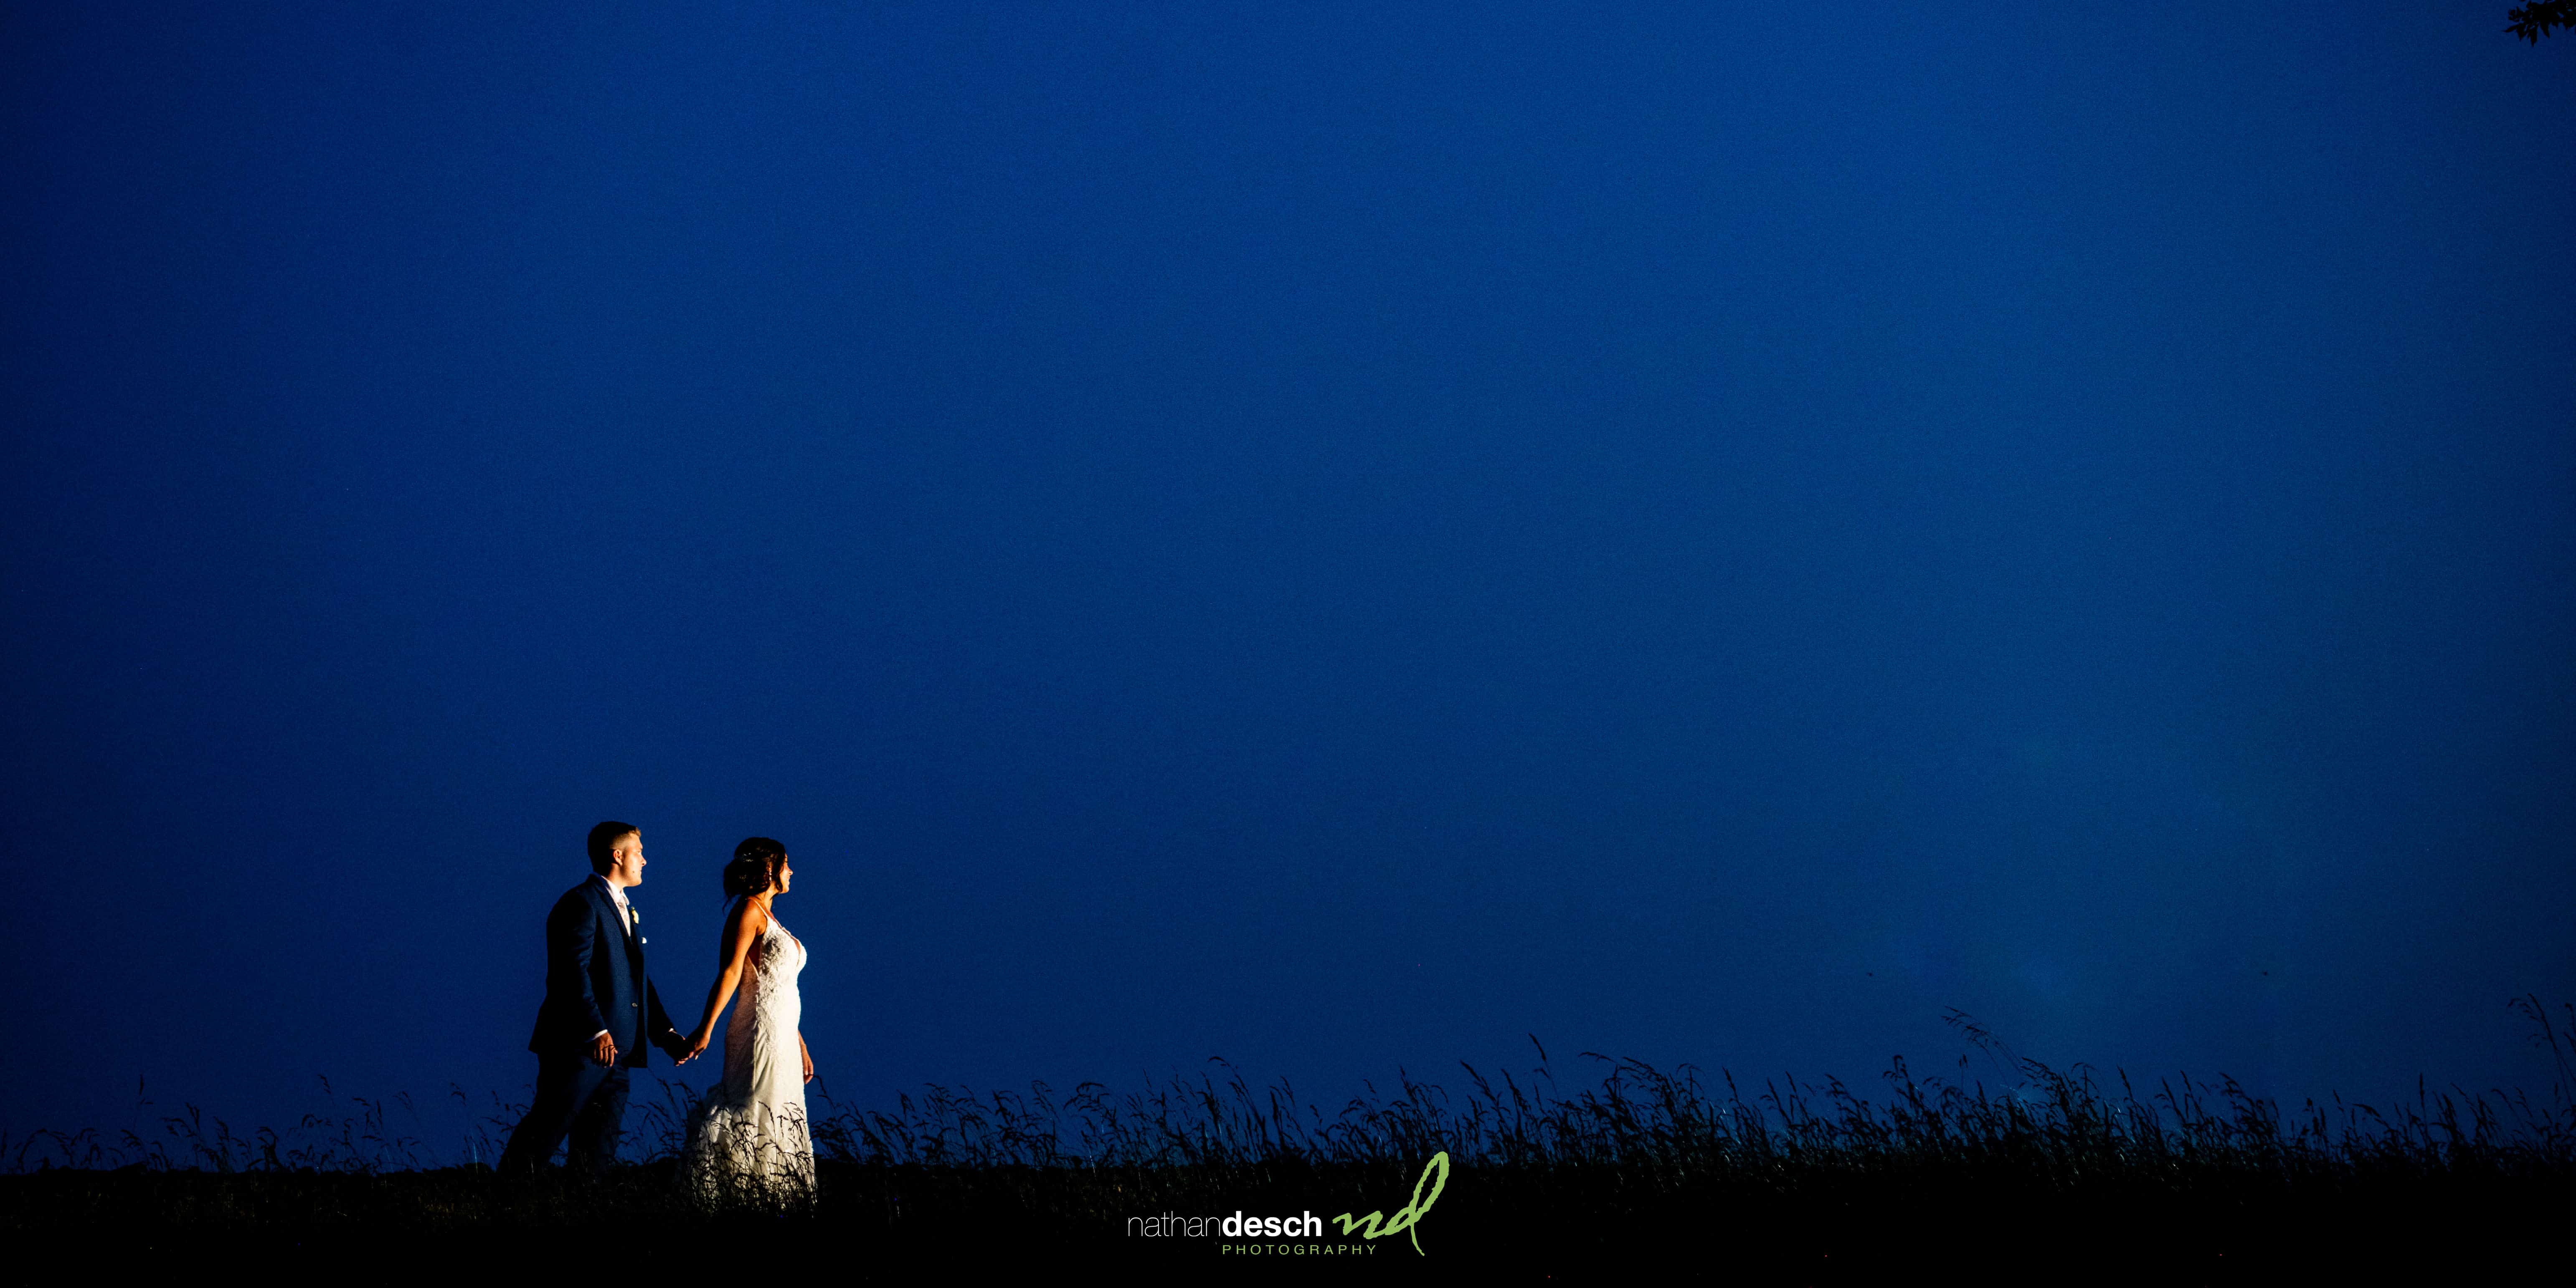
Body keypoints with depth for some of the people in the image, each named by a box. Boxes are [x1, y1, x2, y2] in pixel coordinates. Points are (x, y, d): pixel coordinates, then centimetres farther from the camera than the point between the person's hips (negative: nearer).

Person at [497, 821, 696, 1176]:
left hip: (616, 1052, 9)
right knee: (544, 1135, -8)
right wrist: (597, 1031, -24)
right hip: (578, 1047, -9)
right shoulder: (581, 903, -7)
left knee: (599, 1150, 4)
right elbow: (574, 971, -17)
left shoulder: (629, 911, 23)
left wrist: (667, 1036, 15)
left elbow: (639, 980, 25)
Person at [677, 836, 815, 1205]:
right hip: (760, 1034, -9)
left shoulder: (768, 916, 20)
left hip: (782, 1037, 9)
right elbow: (730, 973, -18)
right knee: (754, 1123, -12)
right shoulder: (749, 910, -7)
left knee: (779, 1129, 5)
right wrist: (706, 1029, -27)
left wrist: (800, 1045, 21)